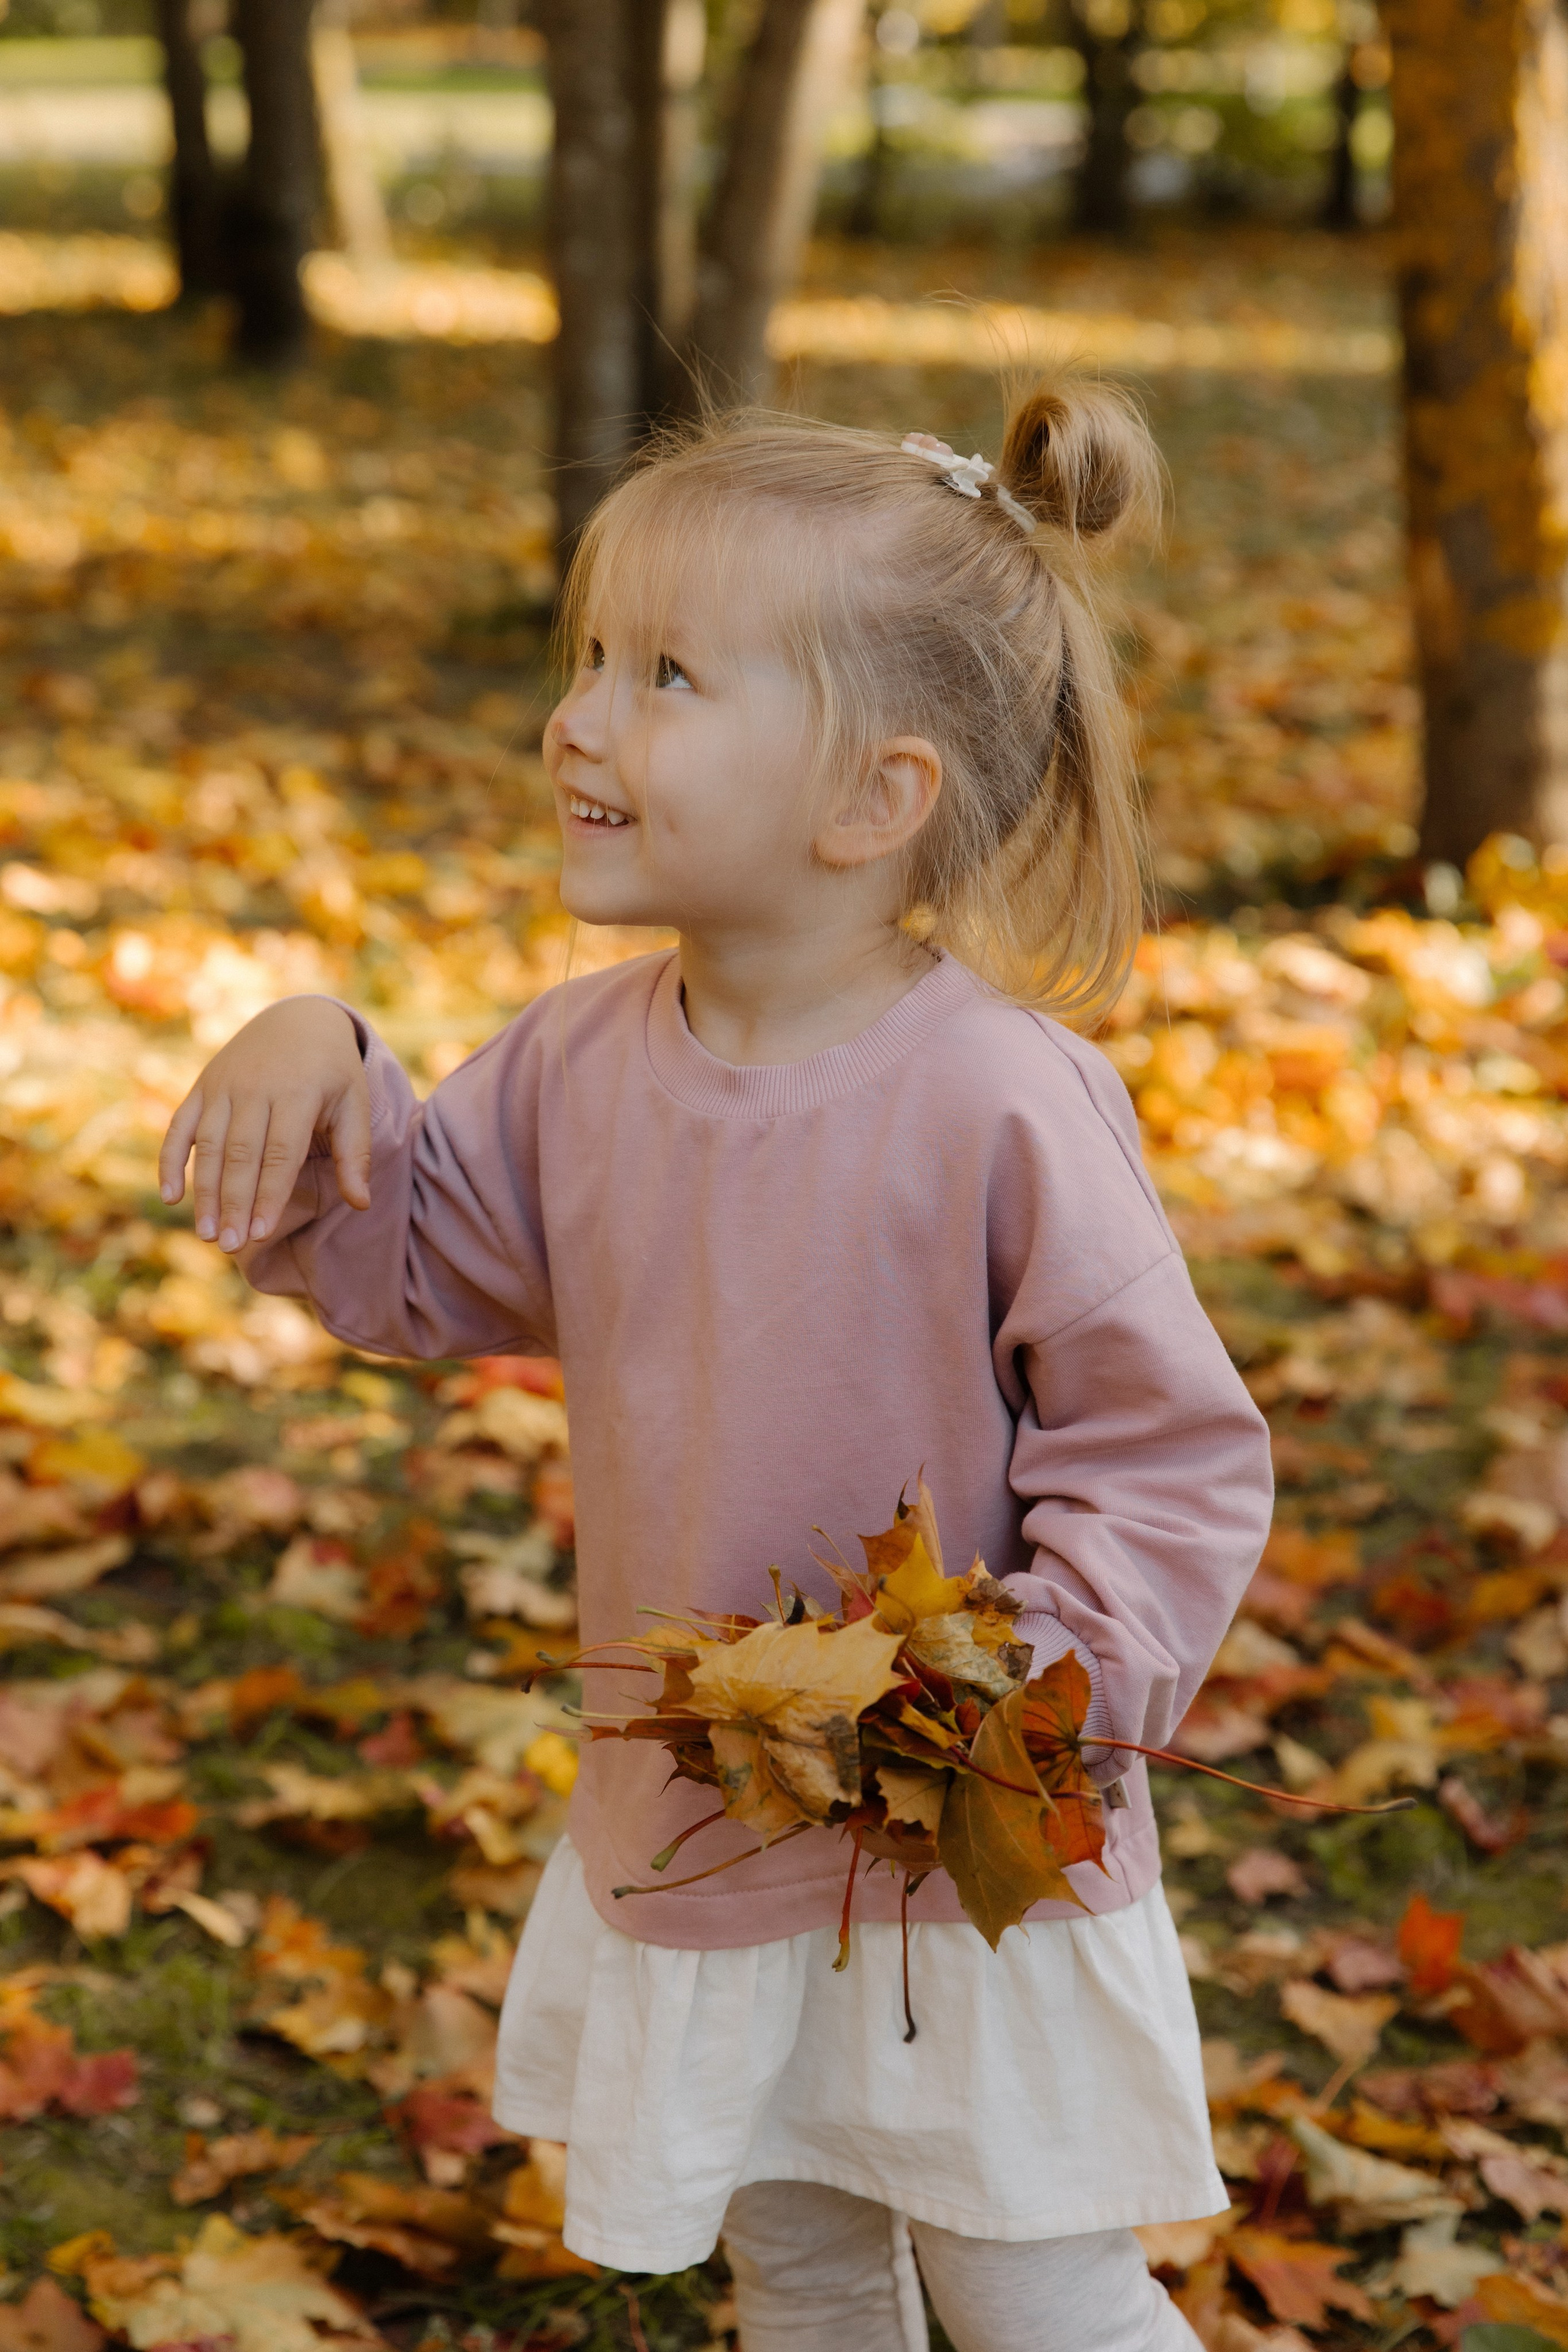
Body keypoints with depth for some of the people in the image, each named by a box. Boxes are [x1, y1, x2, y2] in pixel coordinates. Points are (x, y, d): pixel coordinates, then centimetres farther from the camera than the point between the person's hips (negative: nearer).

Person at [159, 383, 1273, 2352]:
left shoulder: (999, 1099, -23)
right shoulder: (585, 1063, -4)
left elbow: (1172, 1447, -17)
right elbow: (410, 1268, 7)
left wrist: (1043, 1694, -28)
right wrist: (317, 1074, -11)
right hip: (692, 1831, 6)